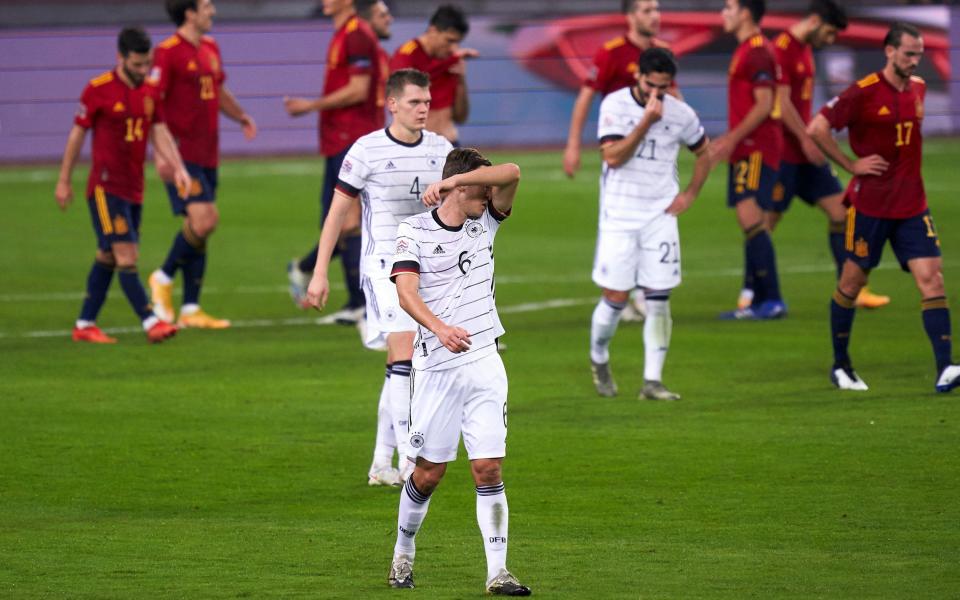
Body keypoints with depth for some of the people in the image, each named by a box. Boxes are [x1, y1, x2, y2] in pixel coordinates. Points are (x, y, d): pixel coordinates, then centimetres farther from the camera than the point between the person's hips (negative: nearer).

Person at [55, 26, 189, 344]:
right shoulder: (98, 90, -10)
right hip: (106, 185, -7)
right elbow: (77, 134, -2)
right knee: (126, 256, -12)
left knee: (107, 257, 11)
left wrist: (178, 167, -9)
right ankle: (151, 323, -17)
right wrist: (64, 181, 2)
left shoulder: (149, 91, 7)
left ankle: (85, 325, 19)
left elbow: (159, 133, 7)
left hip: (133, 188, 7)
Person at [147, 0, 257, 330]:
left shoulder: (210, 48, 14)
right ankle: (164, 278, 2)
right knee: (204, 220, -18)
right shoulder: (168, 52, -12)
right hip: (182, 154, -8)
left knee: (199, 228, 8)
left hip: (207, 154, 8)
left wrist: (241, 116, 8)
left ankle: (190, 309, 13)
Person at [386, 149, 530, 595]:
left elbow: (512, 174, -9)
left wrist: (454, 178, -16)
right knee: (429, 471, 4)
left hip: (483, 362, 3)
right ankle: (403, 554, 26)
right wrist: (440, 328, -35)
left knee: (488, 467, -4)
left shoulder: (485, 223, 7)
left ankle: (497, 571, -4)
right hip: (435, 368, -3)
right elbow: (406, 290, -18)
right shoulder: (414, 231, -4)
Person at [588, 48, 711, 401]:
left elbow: (704, 152, 19)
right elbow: (613, 156, -18)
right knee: (615, 298, -2)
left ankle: (652, 382, -1)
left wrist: (690, 194, 7)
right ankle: (598, 358, 26)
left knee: (658, 299, -4)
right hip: (619, 214, -2)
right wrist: (646, 122, -23)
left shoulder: (681, 114, 1)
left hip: (661, 215, 2)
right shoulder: (615, 105, -7)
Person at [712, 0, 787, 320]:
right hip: (747, 149, 11)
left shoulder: (757, 51, -13)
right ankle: (757, 302, 12)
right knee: (750, 222, 10)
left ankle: (772, 300, -19)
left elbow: (764, 105, -19)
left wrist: (733, 139, -18)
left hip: (757, 149, -11)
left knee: (750, 217, -16)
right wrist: (729, 140, 25)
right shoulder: (746, 50, 18)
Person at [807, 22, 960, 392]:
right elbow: (816, 129, -14)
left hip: (912, 205, 5)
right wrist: (851, 165, -12)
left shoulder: (918, 89, 8)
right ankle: (840, 366, 23)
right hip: (870, 205, -5)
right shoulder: (864, 93, -12)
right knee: (853, 281, 6)